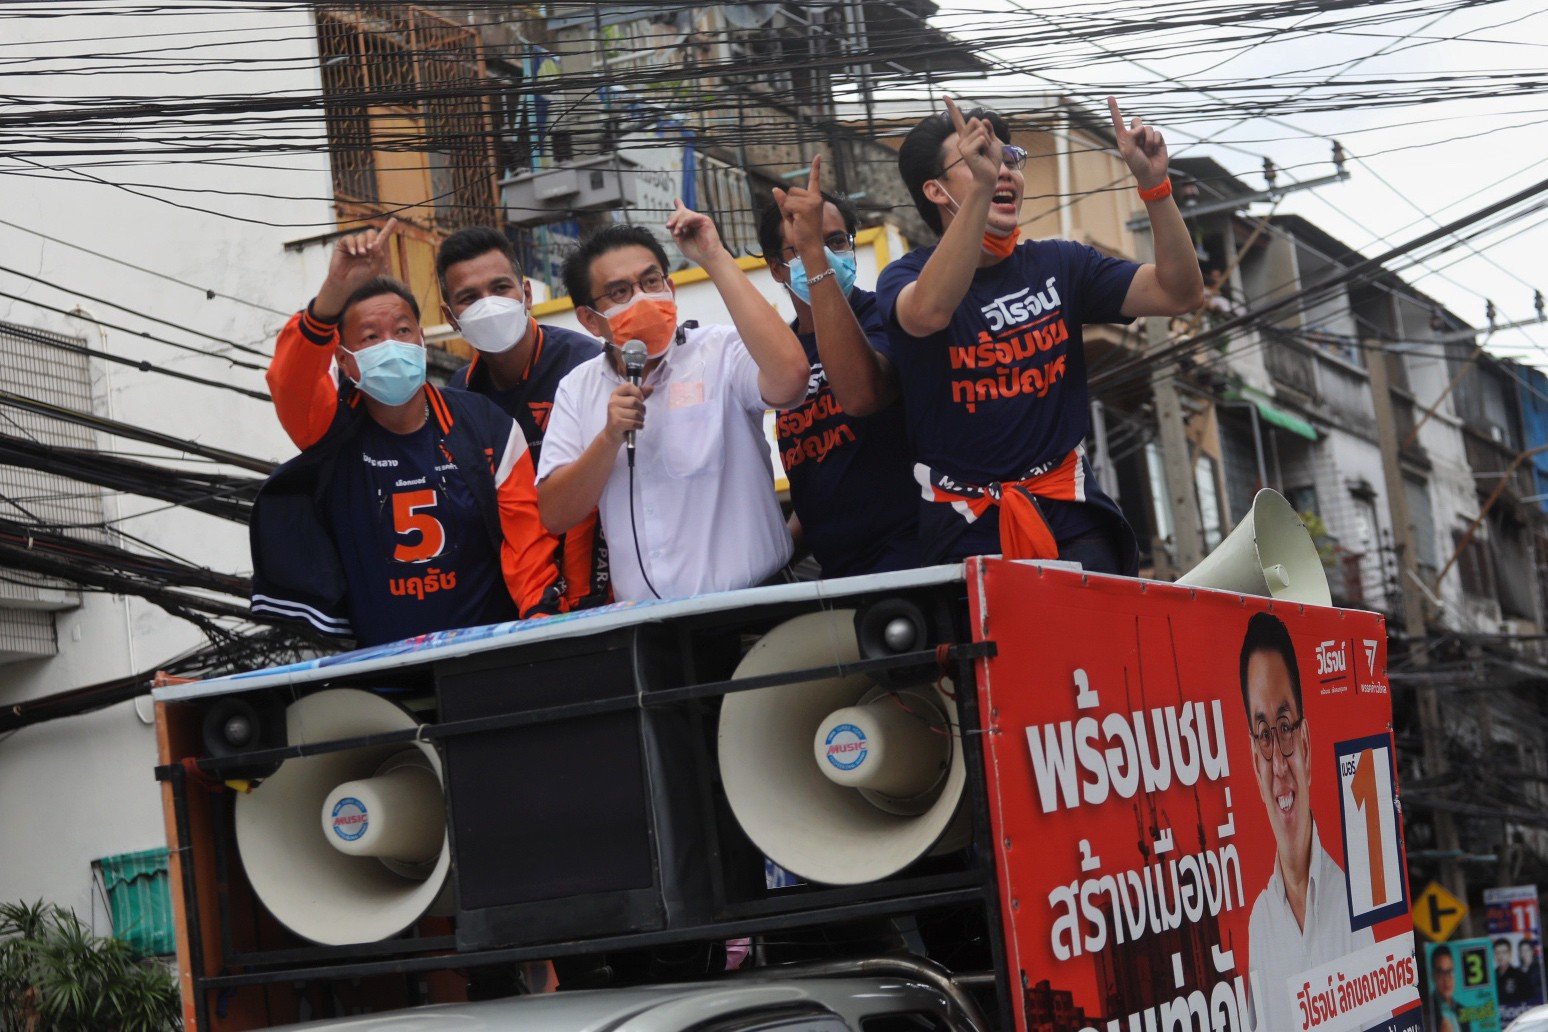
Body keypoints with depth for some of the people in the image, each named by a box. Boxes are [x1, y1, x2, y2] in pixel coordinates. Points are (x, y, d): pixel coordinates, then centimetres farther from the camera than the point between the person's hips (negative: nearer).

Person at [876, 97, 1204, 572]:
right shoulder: (908, 277, 0)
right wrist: (981, 187, -35)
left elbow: (1179, 293, 5)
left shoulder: (1057, 265, 12)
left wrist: (1153, 183, -9)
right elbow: (930, 311, -26)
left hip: (1070, 514, 2)